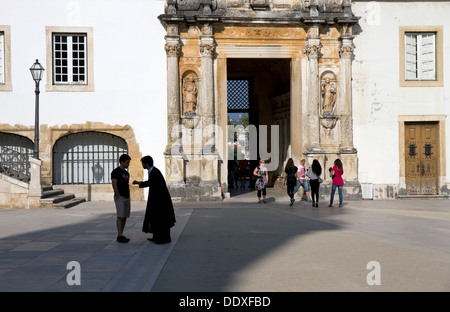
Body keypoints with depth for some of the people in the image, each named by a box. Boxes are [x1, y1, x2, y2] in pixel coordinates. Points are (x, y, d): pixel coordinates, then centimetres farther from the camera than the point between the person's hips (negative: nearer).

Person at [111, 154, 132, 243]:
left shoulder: (126, 173, 17)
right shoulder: (116, 171, -9)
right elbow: (114, 185, -16)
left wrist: (129, 198, 14)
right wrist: (118, 197, -19)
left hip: (127, 198, 8)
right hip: (120, 198, -8)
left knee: (124, 217, 6)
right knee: (120, 216, -11)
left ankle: (121, 236, 11)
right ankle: (119, 236, -11)